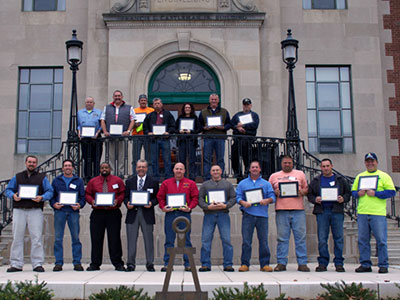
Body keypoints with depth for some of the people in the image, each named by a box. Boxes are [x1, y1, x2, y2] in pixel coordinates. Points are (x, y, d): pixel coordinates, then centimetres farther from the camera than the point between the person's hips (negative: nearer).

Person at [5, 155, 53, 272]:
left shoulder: (42, 178, 13)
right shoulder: (17, 177, 19)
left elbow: (50, 191, 6)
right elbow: (8, 190, 16)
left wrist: (42, 198, -13)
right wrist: (13, 195, -5)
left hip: (35, 211, -2)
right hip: (19, 210, 2)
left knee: (36, 237, -6)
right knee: (17, 237, 1)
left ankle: (38, 264, -1)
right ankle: (16, 264, 8)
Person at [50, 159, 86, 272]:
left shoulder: (79, 181, 12)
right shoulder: (56, 180, 14)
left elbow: (83, 196, 9)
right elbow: (51, 195, 13)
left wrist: (79, 205, -9)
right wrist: (54, 204, -6)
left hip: (73, 212, 0)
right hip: (59, 211, 1)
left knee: (76, 238, 1)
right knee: (58, 238, -1)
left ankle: (77, 262, 7)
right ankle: (58, 263, 6)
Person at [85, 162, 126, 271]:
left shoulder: (118, 180, 8)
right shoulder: (93, 181, 12)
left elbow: (123, 194, 6)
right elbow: (87, 194, 11)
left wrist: (118, 201, -12)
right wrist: (92, 201, -8)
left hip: (113, 213, -1)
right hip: (97, 213, 2)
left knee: (114, 239, -1)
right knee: (96, 239, 3)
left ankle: (118, 263, 7)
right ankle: (95, 264, 12)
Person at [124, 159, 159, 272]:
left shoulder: (153, 182, 6)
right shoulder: (129, 181, 12)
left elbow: (157, 198, 6)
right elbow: (125, 196, 12)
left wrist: (151, 203, -13)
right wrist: (127, 203, -8)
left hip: (147, 213, -1)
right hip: (132, 213, 2)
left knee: (148, 240, 3)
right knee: (131, 240, 3)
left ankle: (150, 263, 12)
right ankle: (131, 263, 12)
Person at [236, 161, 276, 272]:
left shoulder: (266, 183, 15)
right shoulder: (242, 183, 15)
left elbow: (272, 197, 7)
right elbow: (237, 197, 8)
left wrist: (267, 200, -14)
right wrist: (243, 202, -12)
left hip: (262, 214, 0)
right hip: (248, 214, 0)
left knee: (263, 240, 0)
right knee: (246, 241, -3)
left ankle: (264, 264, 8)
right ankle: (245, 264, 3)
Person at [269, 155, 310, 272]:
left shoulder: (300, 174, 16)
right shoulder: (274, 176, 17)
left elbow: (307, 189, 16)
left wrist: (302, 192, -5)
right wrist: (275, 192, -3)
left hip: (298, 210, 0)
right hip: (281, 210, 0)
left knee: (300, 237, -1)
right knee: (282, 238, 0)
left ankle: (302, 263, 4)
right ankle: (281, 263, 6)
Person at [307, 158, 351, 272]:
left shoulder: (340, 180, 12)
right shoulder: (316, 181, 14)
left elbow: (348, 193, 13)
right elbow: (309, 194, 14)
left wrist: (343, 199, -6)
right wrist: (315, 199, -6)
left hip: (337, 211, 0)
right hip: (322, 211, 0)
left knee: (338, 238, 0)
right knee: (322, 239, 0)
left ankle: (339, 263, 7)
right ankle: (323, 263, 7)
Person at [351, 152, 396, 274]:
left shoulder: (383, 176, 7)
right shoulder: (359, 176, 19)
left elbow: (392, 191, -3)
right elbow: (353, 191, 20)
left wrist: (375, 193, -12)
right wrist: (358, 193, -3)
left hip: (378, 213, -4)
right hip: (362, 213, 4)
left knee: (381, 240, -3)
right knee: (363, 240, 5)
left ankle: (383, 265, 6)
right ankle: (365, 264, 12)